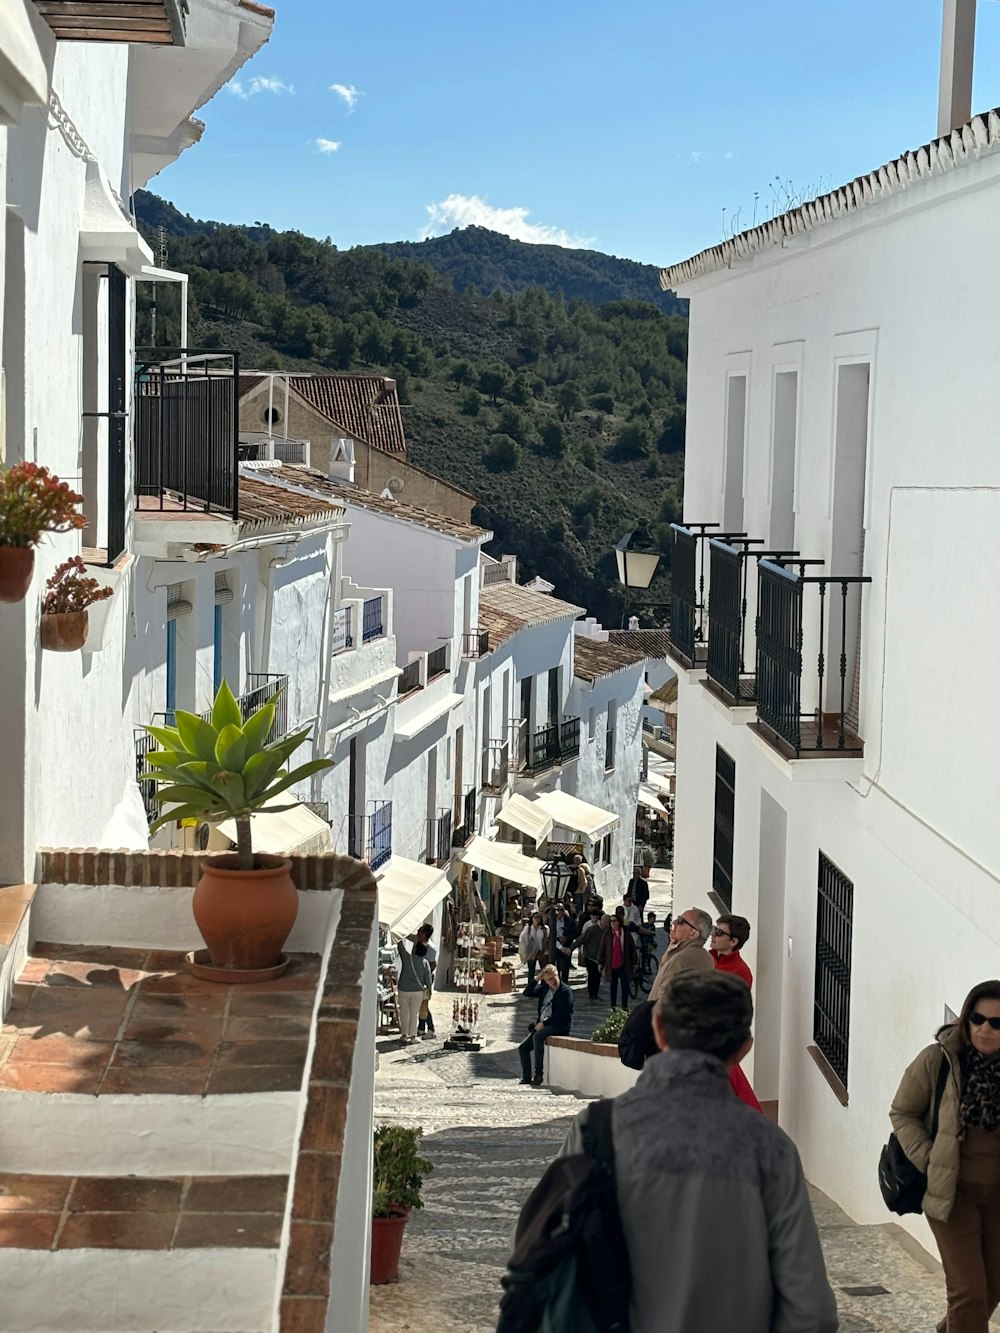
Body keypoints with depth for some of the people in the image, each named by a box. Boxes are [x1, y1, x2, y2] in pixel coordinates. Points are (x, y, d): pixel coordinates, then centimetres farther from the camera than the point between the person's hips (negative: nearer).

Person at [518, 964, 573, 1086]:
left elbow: (561, 1015, -14)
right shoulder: (545, 989, 14)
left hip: (559, 1026, -8)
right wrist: (536, 979, 5)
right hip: (542, 1025, 8)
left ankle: (539, 1073, -32)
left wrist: (544, 1023, -16)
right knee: (523, 1048, -3)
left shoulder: (566, 992, -7)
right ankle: (526, 1077, 2)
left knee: (537, 1036, -34)